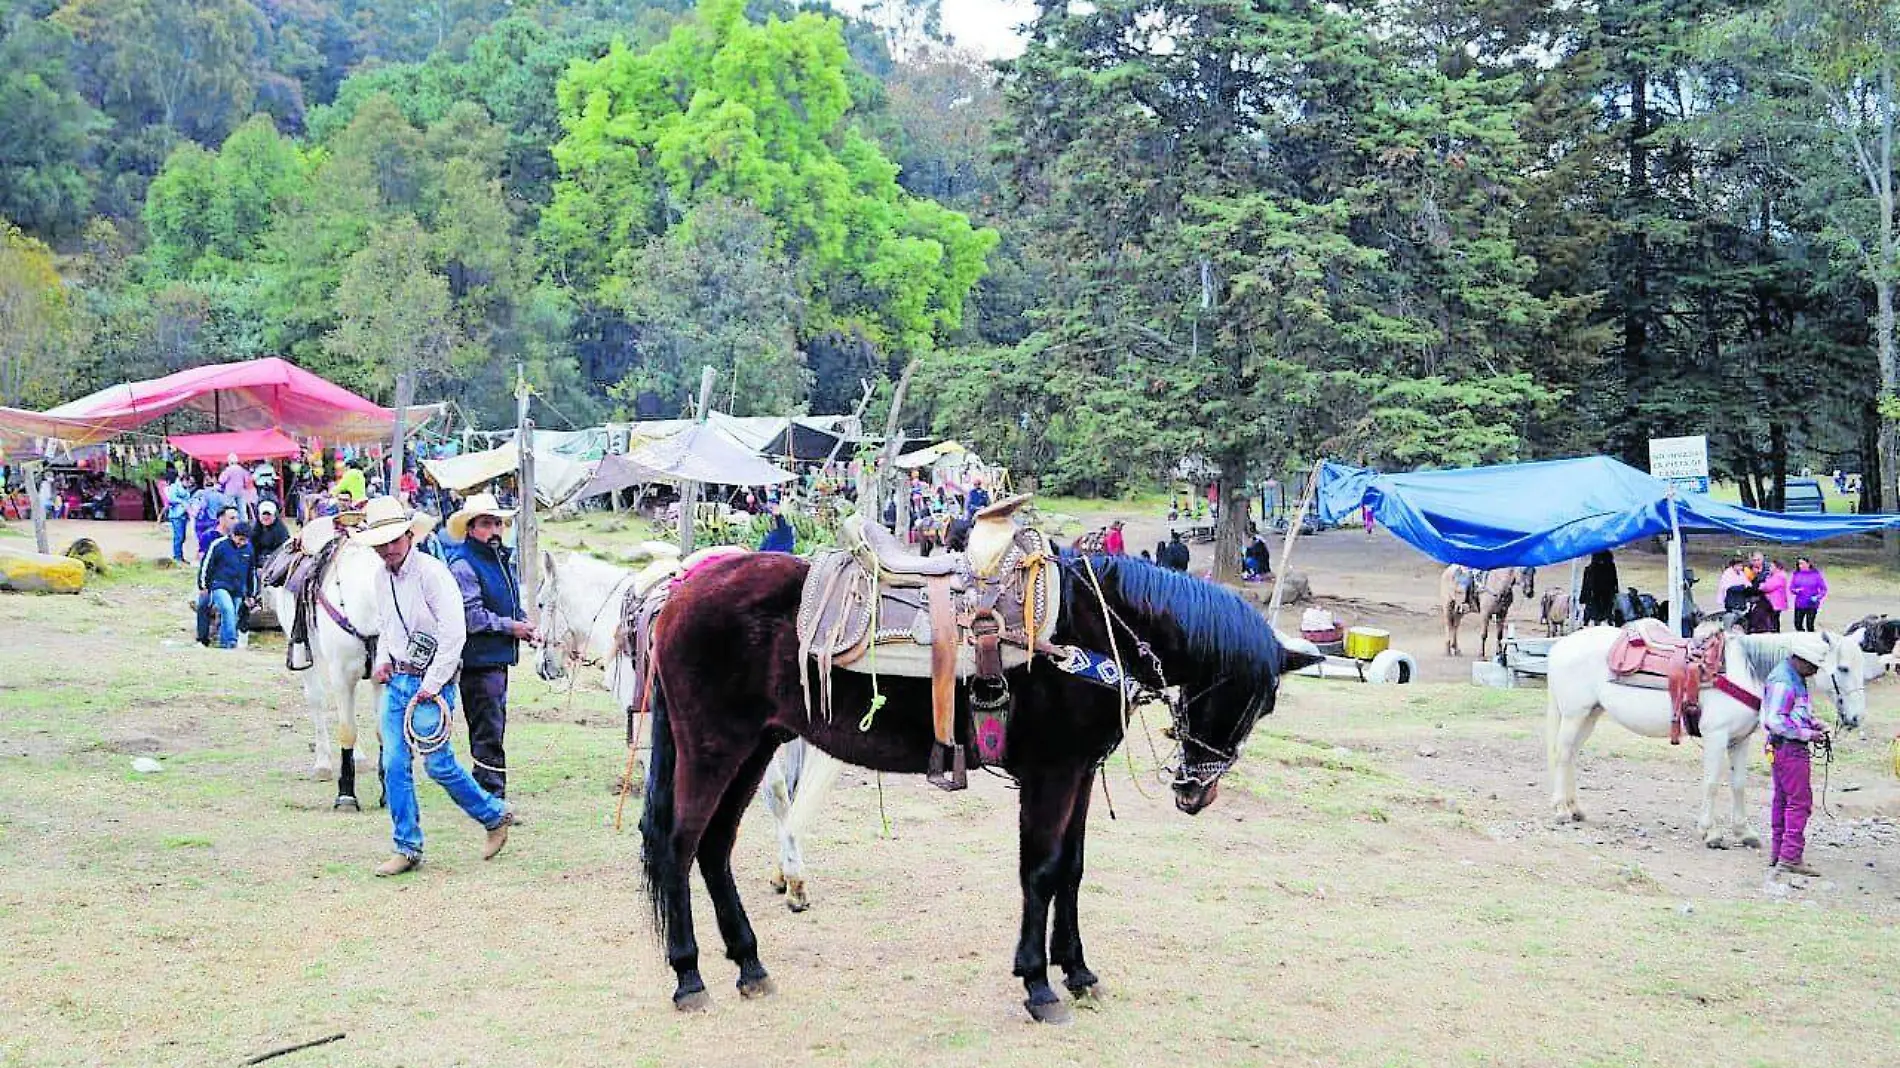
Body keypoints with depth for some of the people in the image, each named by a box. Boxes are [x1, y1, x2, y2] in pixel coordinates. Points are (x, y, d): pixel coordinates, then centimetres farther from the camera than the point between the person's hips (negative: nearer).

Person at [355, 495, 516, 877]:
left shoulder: (431, 572, -14)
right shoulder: (382, 578, 10)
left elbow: (454, 634, -18)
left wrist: (431, 685, -16)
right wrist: (383, 661, 7)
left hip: (430, 683, -7)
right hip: (395, 682, 7)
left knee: (438, 764, -5)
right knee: (394, 765, 2)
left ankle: (496, 815, 17)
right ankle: (407, 849, 10)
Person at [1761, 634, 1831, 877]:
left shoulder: (1796, 678, 13)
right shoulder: (1783, 681, -20)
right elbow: (1776, 721, -25)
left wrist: (1814, 724, 9)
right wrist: (1808, 734, -20)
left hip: (1782, 748, 11)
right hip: (1790, 748, -11)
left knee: (1783, 800, 14)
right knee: (1800, 800, -8)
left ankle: (1777, 852, 21)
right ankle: (1790, 856, -8)